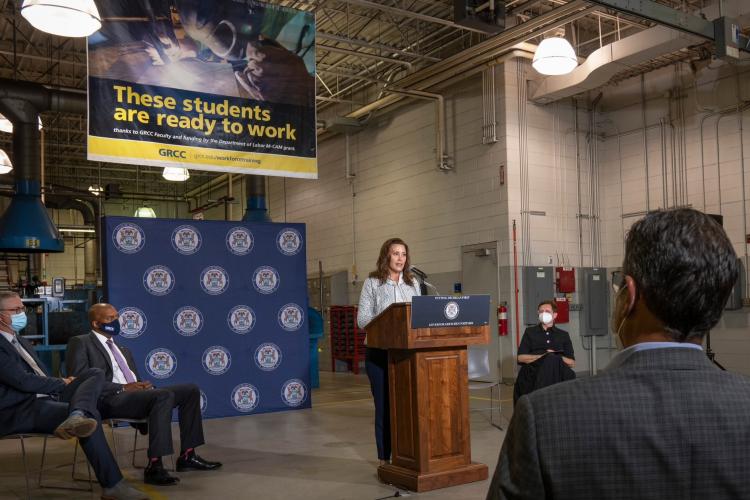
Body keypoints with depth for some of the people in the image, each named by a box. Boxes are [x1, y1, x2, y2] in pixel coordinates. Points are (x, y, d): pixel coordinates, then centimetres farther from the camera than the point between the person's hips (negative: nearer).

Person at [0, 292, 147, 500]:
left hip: (45, 397, 10)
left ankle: (76, 417, -42)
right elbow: (22, 381, -17)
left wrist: (62, 382, 4)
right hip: (18, 411, -10)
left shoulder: (20, 341, 24)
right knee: (92, 415, -28)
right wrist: (62, 383, -5)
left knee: (96, 374, -8)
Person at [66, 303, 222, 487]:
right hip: (108, 400, -8)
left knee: (191, 389, -5)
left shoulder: (123, 350, 29)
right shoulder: (80, 343, 5)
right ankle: (154, 467, -34)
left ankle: (187, 456, -4)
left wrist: (144, 385, 0)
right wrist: (122, 388, -16)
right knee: (164, 395, -33)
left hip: (135, 394, 8)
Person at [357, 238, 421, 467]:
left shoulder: (413, 284, 12)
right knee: (384, 405, 2)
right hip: (379, 351, -3)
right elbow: (362, 318, -6)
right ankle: (384, 459, 13)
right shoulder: (372, 283, 0)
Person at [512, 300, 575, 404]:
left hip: (558, 371, 1)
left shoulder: (563, 335, 24)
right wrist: (543, 356, -4)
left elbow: (572, 363, 16)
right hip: (533, 371, -1)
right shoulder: (530, 332, 20)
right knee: (550, 359, -33)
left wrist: (556, 358, -3)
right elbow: (521, 357, 7)